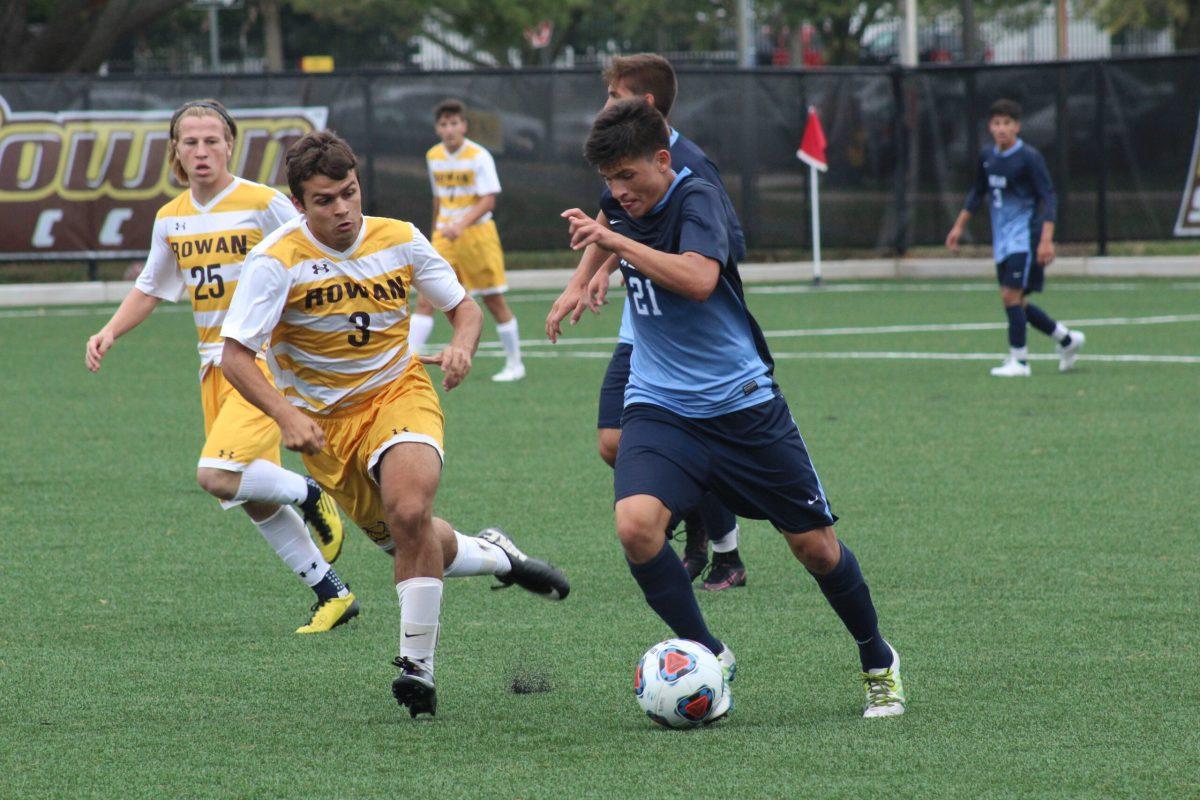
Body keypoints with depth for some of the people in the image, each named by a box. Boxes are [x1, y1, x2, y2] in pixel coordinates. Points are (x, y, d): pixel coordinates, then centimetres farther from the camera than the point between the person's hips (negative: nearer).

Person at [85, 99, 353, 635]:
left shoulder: (262, 204, -10)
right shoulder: (171, 220, 7)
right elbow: (149, 289, 20)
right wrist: (110, 332, 4)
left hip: (267, 356, -6)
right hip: (215, 364, 6)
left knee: (217, 476, -23)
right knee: (255, 501, 7)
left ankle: (311, 497, 2)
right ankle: (331, 594, 19)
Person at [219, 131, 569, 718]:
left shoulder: (399, 240, -6)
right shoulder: (277, 261, -16)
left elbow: (464, 306, 8)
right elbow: (235, 355, -17)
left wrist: (462, 346, -15)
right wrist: (286, 415, -31)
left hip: (399, 390, 0)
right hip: (324, 420, 0)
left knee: (409, 513, -28)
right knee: (408, 543, 2)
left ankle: (417, 665, -18)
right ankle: (495, 555, 36)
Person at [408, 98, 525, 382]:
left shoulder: (479, 156, -11)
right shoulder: (433, 157, 6)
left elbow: (488, 200, -18)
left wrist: (461, 225, -31)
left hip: (476, 233, -4)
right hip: (444, 236, 4)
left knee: (494, 300, 3)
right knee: (426, 300, -9)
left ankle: (514, 364, 17)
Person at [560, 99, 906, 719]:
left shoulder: (694, 198, -17)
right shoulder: (620, 202, 2)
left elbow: (698, 279, -38)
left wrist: (616, 242, -36)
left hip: (741, 403, -4)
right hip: (659, 406, 4)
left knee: (814, 544, 5)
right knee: (635, 524, -25)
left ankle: (878, 663, 30)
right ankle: (706, 656, -7)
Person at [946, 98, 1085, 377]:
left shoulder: (1029, 158, -12)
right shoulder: (987, 157, 8)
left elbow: (1048, 198, -14)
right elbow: (977, 193, 24)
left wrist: (1046, 240, -23)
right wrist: (959, 225, 21)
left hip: (1025, 237, -7)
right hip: (1003, 239, 7)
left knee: (1011, 295, -15)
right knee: (1016, 302, 9)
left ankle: (1019, 361, -7)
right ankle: (1067, 339, 26)